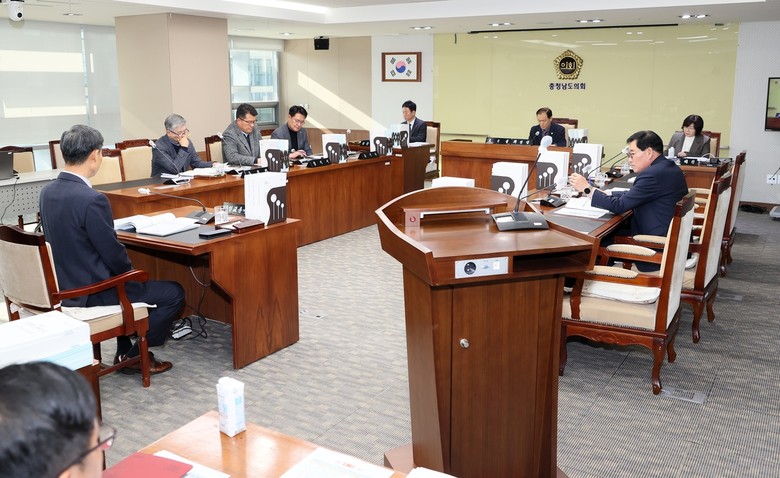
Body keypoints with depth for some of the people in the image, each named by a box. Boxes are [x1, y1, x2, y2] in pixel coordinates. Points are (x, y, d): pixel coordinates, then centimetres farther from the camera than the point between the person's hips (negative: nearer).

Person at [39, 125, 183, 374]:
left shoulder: (47, 192, 1)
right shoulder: (92, 200, -27)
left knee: (128, 280, 34)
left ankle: (123, 351, 35)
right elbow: (114, 253, -21)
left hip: (63, 284, 9)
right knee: (175, 293, 2)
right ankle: (135, 356, 13)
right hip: (91, 292, -9)